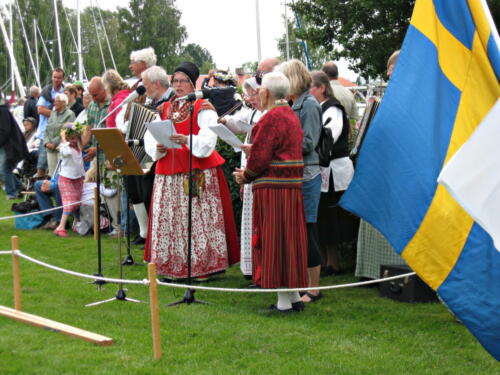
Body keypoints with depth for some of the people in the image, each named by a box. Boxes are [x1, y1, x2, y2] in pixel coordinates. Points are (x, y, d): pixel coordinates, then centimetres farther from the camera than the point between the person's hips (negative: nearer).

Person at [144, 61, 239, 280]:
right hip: (168, 173, 5)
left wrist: (186, 140, -29)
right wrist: (158, 148, -12)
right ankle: (171, 267, 10)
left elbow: (207, 140, -12)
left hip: (198, 173, -5)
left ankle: (202, 266, 1)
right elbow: (149, 137, 9)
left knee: (198, 220, -6)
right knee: (168, 220, 3)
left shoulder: (203, 108, 1)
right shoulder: (165, 108, 16)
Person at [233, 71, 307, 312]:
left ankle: (284, 301, 0)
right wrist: (249, 172, 10)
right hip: (292, 186, 9)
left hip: (273, 189, -9)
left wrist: (246, 176, 2)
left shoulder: (272, 118, -16)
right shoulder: (291, 115, 15)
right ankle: (294, 296, 18)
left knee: (275, 240, -3)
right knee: (289, 238, 13)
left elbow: (260, 156, -16)